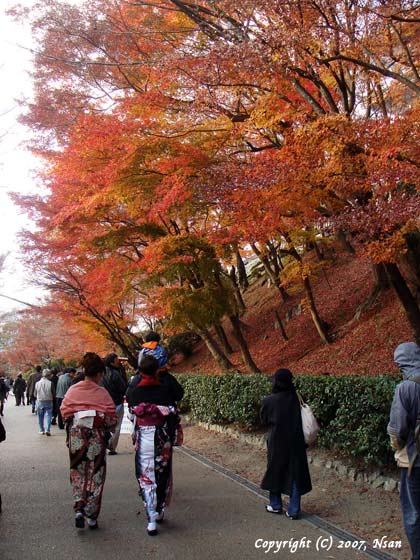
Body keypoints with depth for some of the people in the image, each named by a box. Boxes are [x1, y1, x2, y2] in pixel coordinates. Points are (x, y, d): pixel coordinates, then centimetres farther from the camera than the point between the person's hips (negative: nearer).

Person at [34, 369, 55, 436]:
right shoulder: (50, 383, -11)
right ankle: (47, 429, -13)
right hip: (48, 402, -2)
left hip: (39, 402, 2)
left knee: (40, 417, 14)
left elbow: (35, 394, 2)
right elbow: (53, 394, -5)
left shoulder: (37, 383, -4)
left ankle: (41, 430, 20)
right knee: (48, 416, 1)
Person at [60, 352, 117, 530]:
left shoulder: (72, 390, -2)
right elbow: (111, 419, -8)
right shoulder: (102, 393, -9)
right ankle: (92, 516, 13)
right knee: (95, 476, 9)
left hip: (76, 437, 2)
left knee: (78, 474, 16)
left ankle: (79, 509, 0)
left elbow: (64, 413, 1)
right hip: (96, 438, -2)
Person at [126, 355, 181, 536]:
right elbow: (173, 416, -5)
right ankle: (160, 512, 30)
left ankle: (152, 520, -1)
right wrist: (173, 437, 9)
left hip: (142, 439, 0)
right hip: (162, 439, 0)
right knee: (163, 476, 17)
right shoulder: (166, 390, -7)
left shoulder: (133, 392, -5)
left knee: (146, 477, 4)